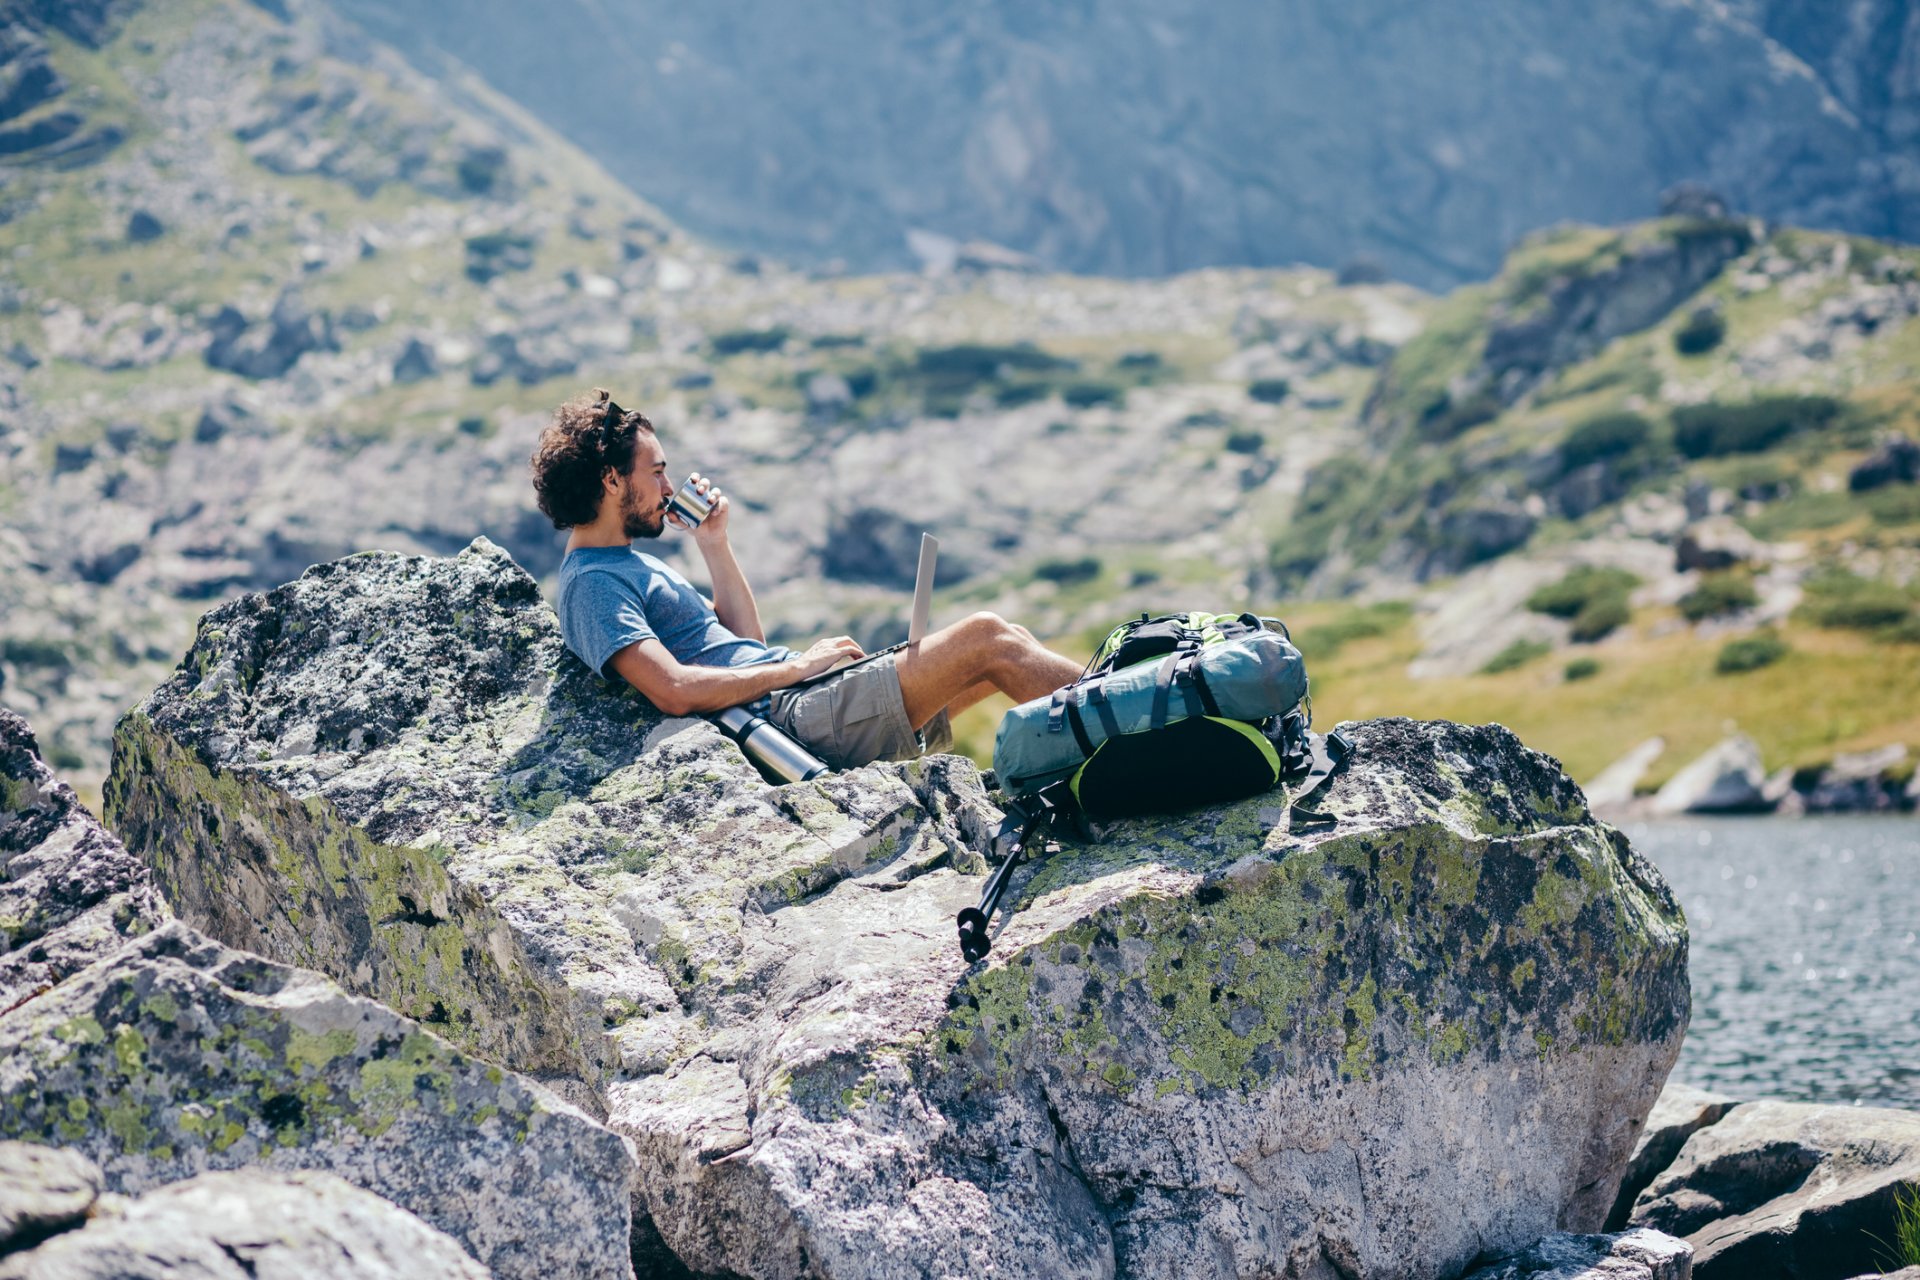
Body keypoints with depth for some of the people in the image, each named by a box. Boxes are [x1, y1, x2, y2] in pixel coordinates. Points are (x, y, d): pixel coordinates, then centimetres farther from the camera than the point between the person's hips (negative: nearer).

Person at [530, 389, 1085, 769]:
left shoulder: (632, 564, 22)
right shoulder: (591, 583, -9)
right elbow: (675, 691, -22)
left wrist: (714, 542, 14)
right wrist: (798, 666, -15)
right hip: (792, 717, -10)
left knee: (1002, 643, 6)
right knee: (986, 639, -13)